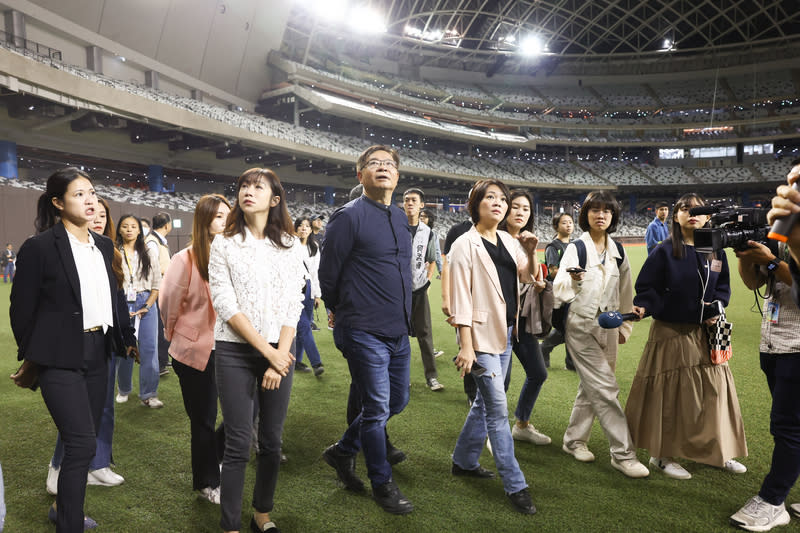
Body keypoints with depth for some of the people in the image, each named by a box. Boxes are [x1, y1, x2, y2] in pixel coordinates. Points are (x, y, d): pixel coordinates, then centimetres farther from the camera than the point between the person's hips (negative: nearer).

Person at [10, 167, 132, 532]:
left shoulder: (104, 246, 8)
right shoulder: (39, 247, -11)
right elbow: (22, 308, -5)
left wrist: (121, 339, 12)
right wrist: (30, 358, 3)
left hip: (97, 352, 6)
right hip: (60, 356, -6)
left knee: (85, 441, 16)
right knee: (82, 443, -11)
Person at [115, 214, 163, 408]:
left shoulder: (149, 253, 9)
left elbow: (157, 284, 8)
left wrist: (147, 306, -4)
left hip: (145, 304, 1)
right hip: (121, 304, -1)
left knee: (149, 349, -3)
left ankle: (148, 395, 2)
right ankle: (124, 390, 23)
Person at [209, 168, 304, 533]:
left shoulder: (290, 245, 5)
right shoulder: (224, 244, 0)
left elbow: (293, 306, 2)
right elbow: (225, 304, -8)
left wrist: (281, 356, -8)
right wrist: (268, 352, -13)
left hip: (279, 352, 2)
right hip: (235, 352, -2)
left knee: (272, 440, 10)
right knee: (238, 444, 0)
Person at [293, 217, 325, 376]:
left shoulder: (314, 247, 13)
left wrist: (317, 294, 13)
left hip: (308, 288, 5)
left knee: (302, 327, 7)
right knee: (304, 326, -11)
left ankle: (296, 361, 18)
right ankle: (316, 363, -13)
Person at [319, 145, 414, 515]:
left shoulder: (400, 218, 11)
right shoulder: (349, 216, -12)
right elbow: (327, 272, -6)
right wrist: (340, 311, 8)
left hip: (399, 331, 8)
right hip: (365, 333, -8)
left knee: (397, 401, 17)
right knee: (377, 408, 3)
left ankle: (343, 451, 37)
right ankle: (382, 483, 24)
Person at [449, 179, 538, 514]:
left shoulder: (508, 241, 9)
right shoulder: (466, 244, -11)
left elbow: (529, 278, 14)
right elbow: (461, 297, -15)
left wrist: (530, 253, -6)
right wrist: (466, 345, -20)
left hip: (505, 333, 8)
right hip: (482, 334, -7)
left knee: (485, 401, 16)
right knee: (498, 410, -4)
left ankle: (464, 461, 33)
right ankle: (515, 486, 4)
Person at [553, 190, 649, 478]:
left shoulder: (618, 252, 7)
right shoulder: (576, 248, -10)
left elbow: (625, 293, 17)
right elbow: (559, 290, -21)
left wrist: (624, 327, 18)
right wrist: (572, 280, -42)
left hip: (608, 328, 6)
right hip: (581, 327, -6)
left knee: (591, 387, 13)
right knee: (605, 389, -8)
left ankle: (574, 440, 29)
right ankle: (623, 453, 1)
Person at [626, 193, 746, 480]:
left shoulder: (715, 251, 4)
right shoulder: (665, 251, -9)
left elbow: (723, 287, 13)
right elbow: (645, 287, -8)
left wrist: (715, 310, -3)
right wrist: (648, 307, -26)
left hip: (705, 333, 5)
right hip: (671, 333, -5)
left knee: (715, 390, 11)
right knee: (671, 394, 1)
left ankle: (719, 450, 30)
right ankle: (661, 454, 16)